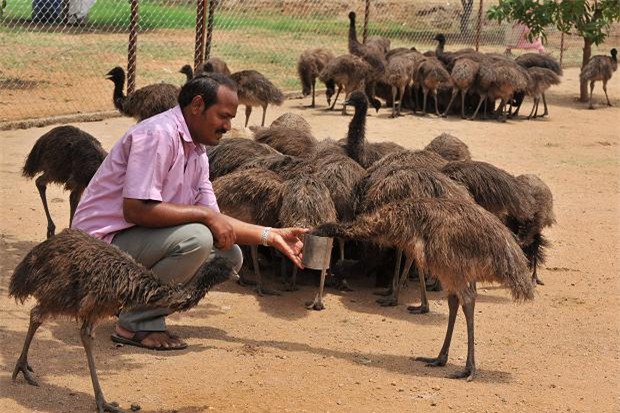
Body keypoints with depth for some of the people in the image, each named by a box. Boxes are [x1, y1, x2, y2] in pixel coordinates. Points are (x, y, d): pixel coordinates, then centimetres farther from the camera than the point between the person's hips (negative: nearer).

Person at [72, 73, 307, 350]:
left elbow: (215, 220, 10)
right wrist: (205, 214, -22)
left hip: (138, 240, 9)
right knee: (196, 238, -29)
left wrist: (271, 236, 0)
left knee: (230, 256, 2)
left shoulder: (197, 153, 10)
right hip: (103, 241, -9)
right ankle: (137, 324, -13)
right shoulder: (158, 134, -20)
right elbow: (136, 209, -28)